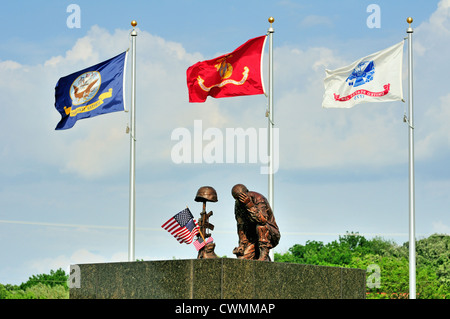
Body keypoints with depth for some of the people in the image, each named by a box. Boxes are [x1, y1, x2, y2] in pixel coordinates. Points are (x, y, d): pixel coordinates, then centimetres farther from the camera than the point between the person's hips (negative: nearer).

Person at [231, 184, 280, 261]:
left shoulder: (259, 199, -20)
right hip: (254, 238, 5)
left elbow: (263, 219, -36)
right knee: (242, 259, -15)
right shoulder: (238, 205, 0)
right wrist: (242, 244, -1)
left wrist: (249, 205, -40)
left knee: (261, 225, -37)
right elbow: (241, 226, 6)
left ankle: (264, 255, -29)